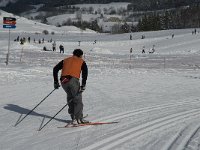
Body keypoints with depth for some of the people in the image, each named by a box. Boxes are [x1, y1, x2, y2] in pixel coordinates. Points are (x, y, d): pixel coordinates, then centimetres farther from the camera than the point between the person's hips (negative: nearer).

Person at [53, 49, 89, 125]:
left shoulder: (65, 60, 28)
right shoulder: (81, 62, 18)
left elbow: (55, 69, 22)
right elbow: (85, 73, -1)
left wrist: (56, 82, 23)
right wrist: (83, 85, -7)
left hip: (63, 81, 4)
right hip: (73, 80, -4)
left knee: (70, 97, 21)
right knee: (78, 99, 5)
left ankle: (73, 117, 17)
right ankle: (78, 118, -1)